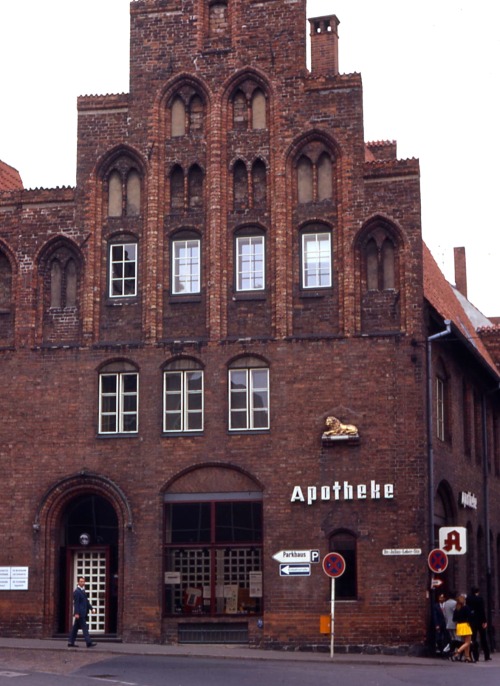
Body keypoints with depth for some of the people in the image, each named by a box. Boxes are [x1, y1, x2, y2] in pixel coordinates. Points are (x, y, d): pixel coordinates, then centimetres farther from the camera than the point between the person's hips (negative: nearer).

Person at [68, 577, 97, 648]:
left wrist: (91, 608, 11)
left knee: (75, 627, 11)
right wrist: (76, 613, -21)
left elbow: (86, 601, 21)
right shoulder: (77, 591, -12)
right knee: (84, 627, -10)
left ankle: (71, 642, 15)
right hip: (79, 613, -9)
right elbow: (76, 603, -17)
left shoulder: (83, 590, 16)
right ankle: (89, 643, -11)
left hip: (83, 613, 9)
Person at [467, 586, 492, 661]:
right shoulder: (479, 598, -8)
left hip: (471, 620, 2)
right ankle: (487, 656, 10)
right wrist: (484, 621, -10)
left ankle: (475, 656, 1)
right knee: (483, 638, 8)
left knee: (473, 638, 5)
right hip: (480, 620, -2)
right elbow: (482, 610, -12)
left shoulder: (468, 599, 0)